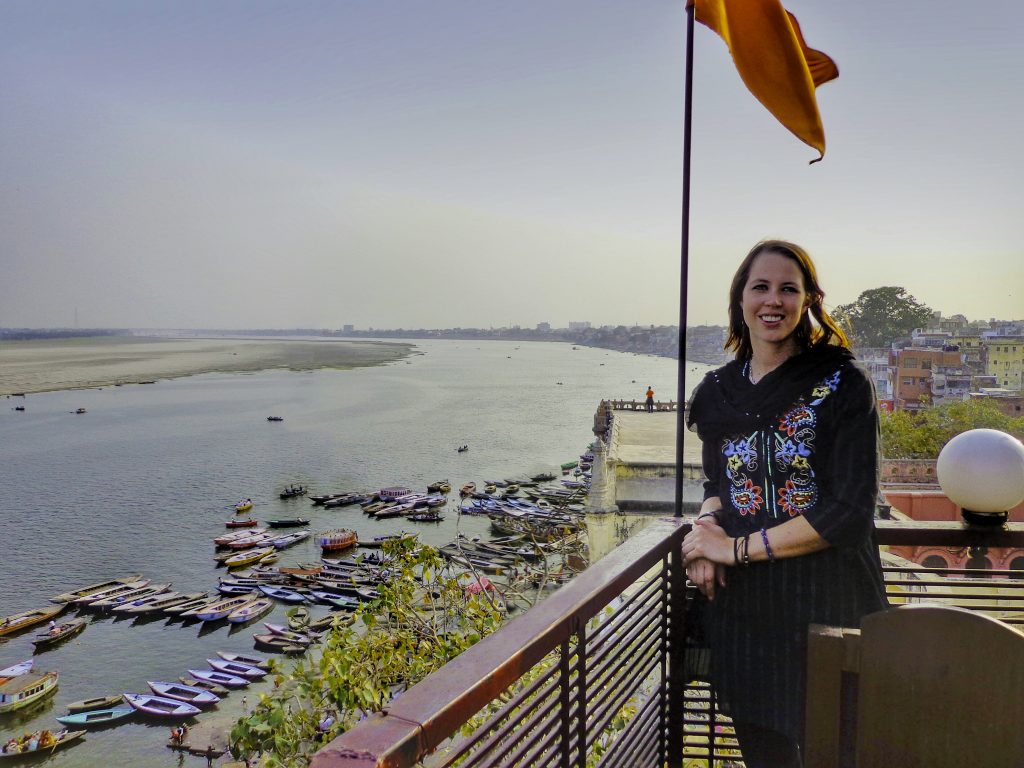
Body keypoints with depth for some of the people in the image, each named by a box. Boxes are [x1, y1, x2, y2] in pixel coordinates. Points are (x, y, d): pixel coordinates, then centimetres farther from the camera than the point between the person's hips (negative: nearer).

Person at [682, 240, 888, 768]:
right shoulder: (718, 392, 5)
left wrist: (738, 547, -15)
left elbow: (849, 510, -15)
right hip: (740, 604, 4)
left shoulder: (842, 384, -10)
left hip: (826, 603, -4)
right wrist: (708, 523, -7)